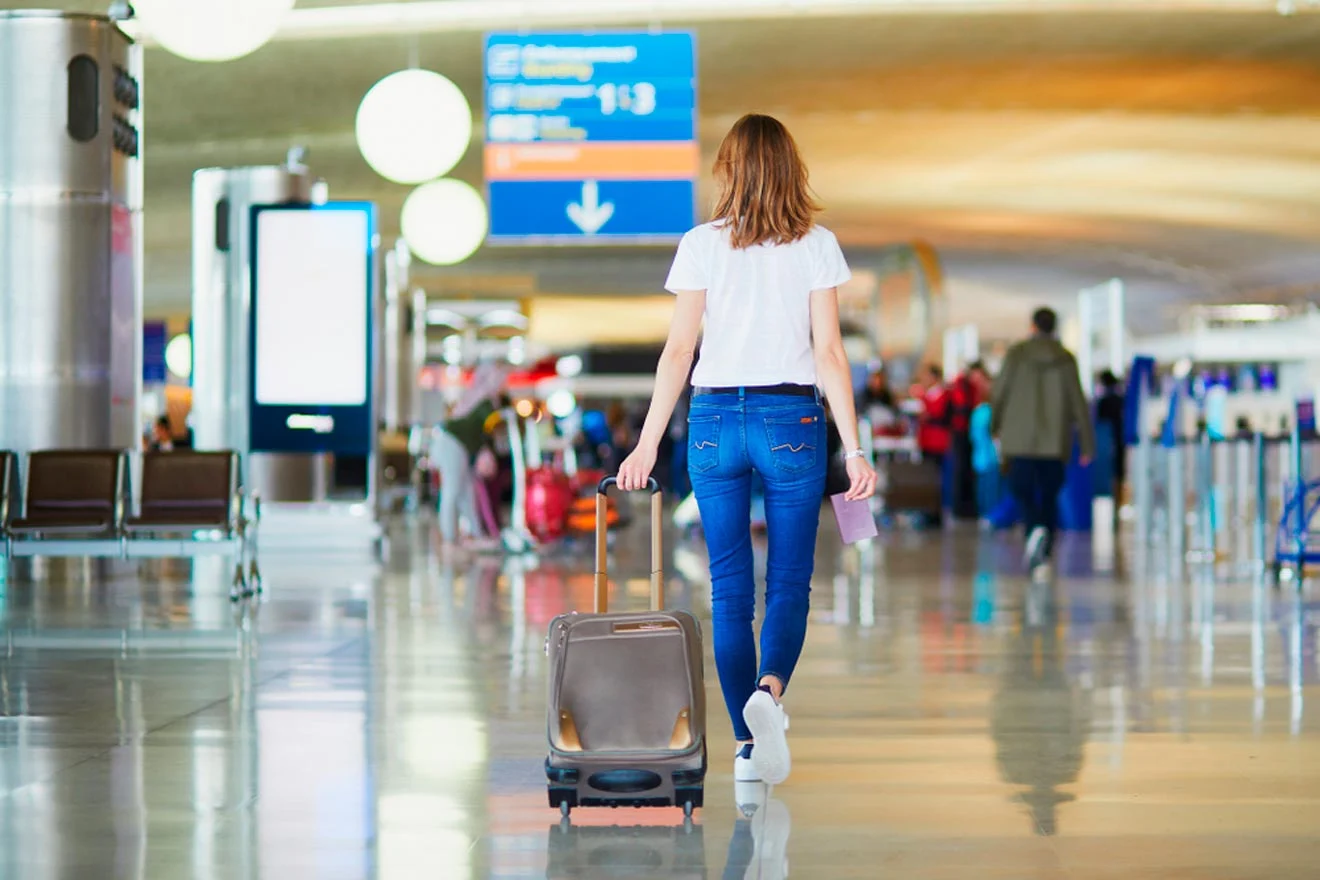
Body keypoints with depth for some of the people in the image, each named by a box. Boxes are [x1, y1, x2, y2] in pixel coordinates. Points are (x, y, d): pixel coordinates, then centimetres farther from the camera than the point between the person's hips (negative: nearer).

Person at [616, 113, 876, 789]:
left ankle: (748, 745, 9)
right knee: (789, 581, 7)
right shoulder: (816, 246, -1)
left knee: (730, 587, 8)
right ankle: (769, 689, -22)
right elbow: (829, 353, -6)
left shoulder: (701, 245, 0)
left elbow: (678, 352, -2)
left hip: (713, 418, 1)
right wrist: (854, 448, -4)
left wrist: (647, 444, 1)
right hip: (791, 420, -1)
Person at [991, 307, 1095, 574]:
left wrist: (994, 425, 17)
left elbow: (1000, 392, 0)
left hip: (1021, 439, -2)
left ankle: (1036, 528, -29)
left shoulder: (1016, 354, -3)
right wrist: (1087, 443, 5)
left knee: (1022, 491, 1)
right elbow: (1078, 402, 1)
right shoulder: (1066, 358, 1)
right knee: (1049, 495, 10)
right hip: (1055, 441, 2)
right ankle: (1044, 554, 9)